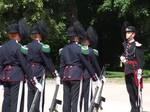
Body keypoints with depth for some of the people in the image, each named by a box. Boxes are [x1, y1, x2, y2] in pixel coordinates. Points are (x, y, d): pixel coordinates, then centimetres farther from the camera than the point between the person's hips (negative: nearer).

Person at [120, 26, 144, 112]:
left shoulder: (137, 45, -10)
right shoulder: (125, 44, 12)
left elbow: (141, 59, -14)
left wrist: (140, 71, -22)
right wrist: (122, 57, 7)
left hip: (135, 71, -7)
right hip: (128, 71, 7)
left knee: (136, 90, -4)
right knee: (130, 90, 11)